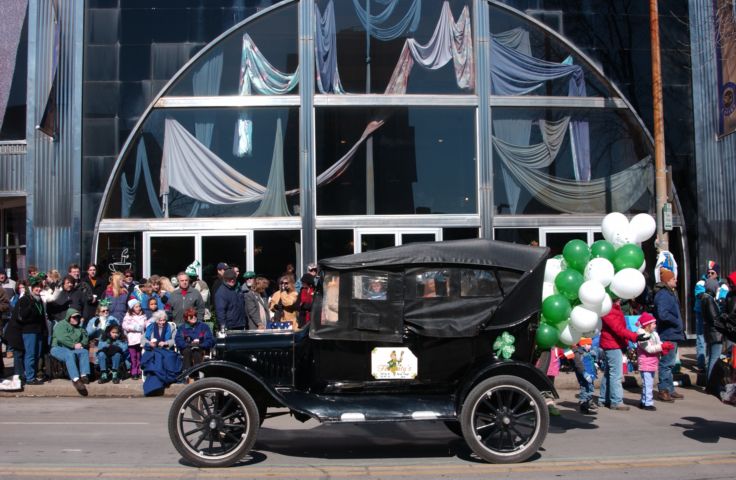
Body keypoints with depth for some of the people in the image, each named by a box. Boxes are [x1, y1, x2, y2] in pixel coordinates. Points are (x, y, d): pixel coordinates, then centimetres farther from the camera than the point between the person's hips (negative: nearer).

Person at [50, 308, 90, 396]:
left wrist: (81, 344, -5)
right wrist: (73, 345, -19)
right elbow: (61, 338, -16)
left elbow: (85, 338, 18)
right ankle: (76, 379, -52)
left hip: (74, 349, 6)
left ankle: (84, 375, -39)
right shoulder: (61, 325, 0)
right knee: (70, 355, -38)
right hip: (59, 348, -6)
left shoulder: (79, 328, 23)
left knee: (84, 352, -25)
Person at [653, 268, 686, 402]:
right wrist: (677, 322, -15)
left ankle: (669, 389, 24)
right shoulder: (663, 294, -17)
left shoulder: (670, 293, 16)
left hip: (672, 334, 11)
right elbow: (663, 314, -29)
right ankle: (663, 390, -2)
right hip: (668, 335, -11)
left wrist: (679, 329, 13)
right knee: (667, 363, -7)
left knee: (670, 363, 16)